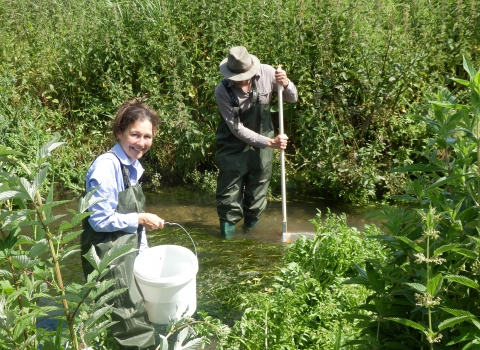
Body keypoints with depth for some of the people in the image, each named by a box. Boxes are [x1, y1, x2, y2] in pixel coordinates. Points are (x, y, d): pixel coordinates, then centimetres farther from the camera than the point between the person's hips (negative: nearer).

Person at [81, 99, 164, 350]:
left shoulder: (133, 166, 6)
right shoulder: (106, 167, -22)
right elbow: (100, 220, -22)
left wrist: (144, 251, 13)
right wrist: (140, 219, -15)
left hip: (127, 251, 9)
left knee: (136, 313, 21)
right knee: (131, 323, 1)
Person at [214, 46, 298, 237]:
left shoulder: (266, 73, -14)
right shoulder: (222, 90, -21)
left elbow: (293, 99, -1)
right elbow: (237, 129, -21)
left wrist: (286, 84, -24)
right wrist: (270, 142, -26)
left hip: (262, 145, 3)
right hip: (234, 147, -3)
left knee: (257, 195, 14)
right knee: (230, 195, 2)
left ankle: (250, 229, 33)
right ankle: (227, 233, 17)